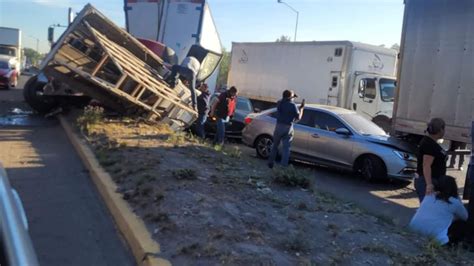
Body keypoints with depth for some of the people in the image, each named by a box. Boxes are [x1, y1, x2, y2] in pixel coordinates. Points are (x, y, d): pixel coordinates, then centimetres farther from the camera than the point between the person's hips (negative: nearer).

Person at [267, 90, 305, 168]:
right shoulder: (292, 105, -8)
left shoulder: (279, 103, 3)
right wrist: (301, 107, 6)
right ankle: (283, 166, 0)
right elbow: (298, 117, -4)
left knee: (275, 145, 17)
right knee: (286, 148, 2)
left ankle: (271, 163, 22)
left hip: (279, 126, 3)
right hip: (288, 128, -3)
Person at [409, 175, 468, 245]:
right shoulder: (454, 202, 0)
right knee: (462, 225, 15)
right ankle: (447, 243, 6)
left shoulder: (428, 196, 15)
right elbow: (465, 217, 18)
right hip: (435, 238, -6)